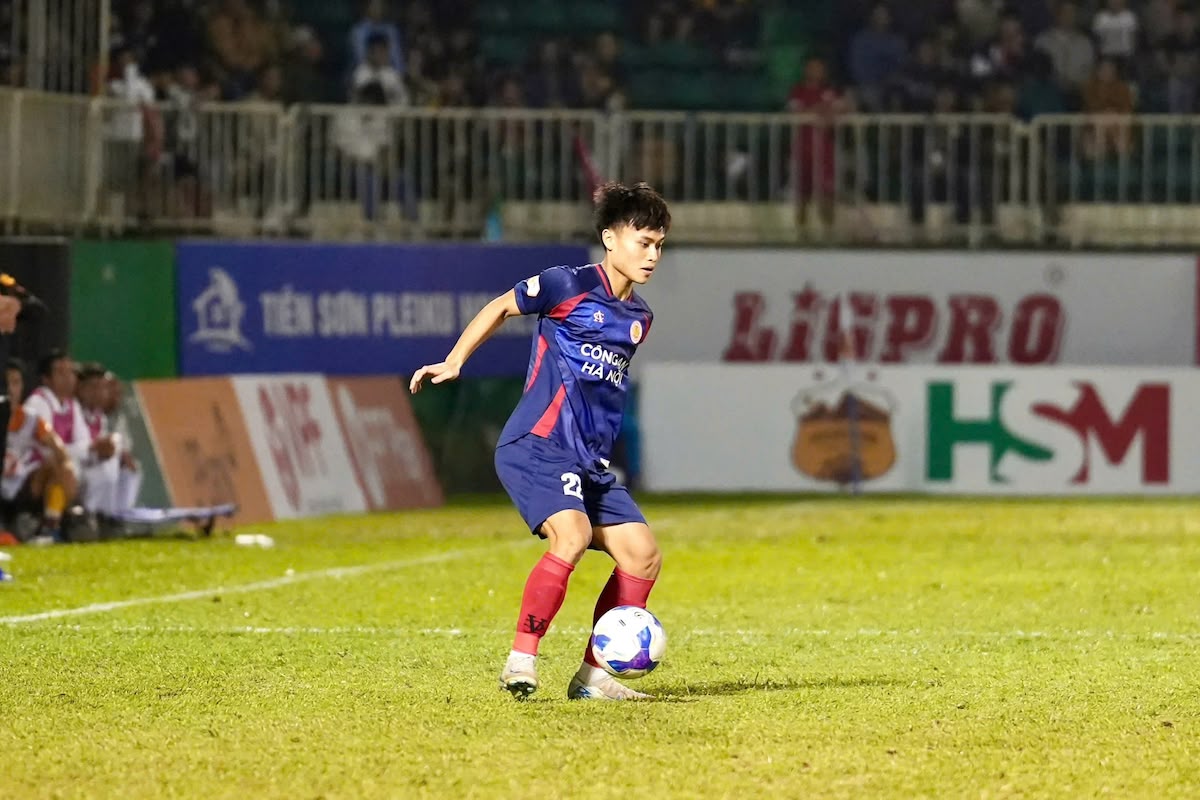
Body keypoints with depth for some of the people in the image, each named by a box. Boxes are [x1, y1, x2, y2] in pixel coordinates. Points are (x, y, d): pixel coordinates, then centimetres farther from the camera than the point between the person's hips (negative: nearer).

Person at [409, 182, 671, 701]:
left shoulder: (638, 317, 15)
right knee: (572, 535, -30)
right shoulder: (569, 286, -6)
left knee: (642, 554, -2)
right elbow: (502, 307, 7)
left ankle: (592, 676, 6)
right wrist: (454, 362, 2)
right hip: (537, 446, -8)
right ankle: (521, 660, -22)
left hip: (590, 462, 8)